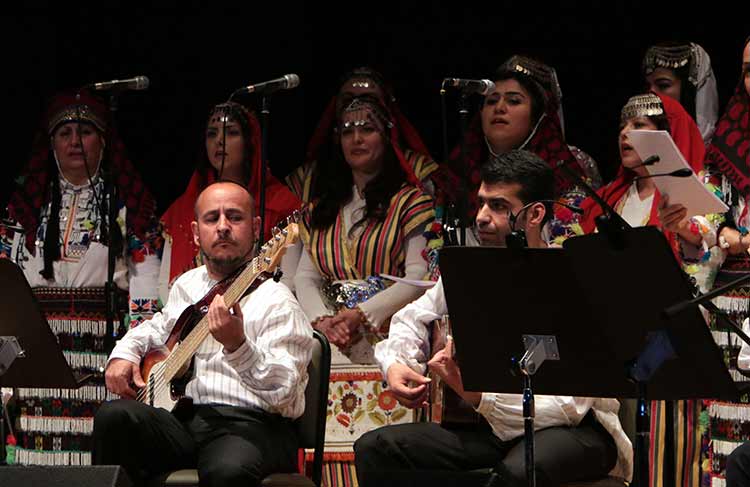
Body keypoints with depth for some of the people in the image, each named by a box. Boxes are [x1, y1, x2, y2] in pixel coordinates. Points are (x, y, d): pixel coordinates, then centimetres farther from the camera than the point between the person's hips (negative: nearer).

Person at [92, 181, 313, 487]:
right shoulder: (186, 285, 17)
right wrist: (124, 354, 20)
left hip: (252, 426, -6)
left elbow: (284, 395, -19)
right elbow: (157, 328, 41)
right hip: (184, 419, 6)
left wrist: (237, 346, -34)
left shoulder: (275, 301, -5)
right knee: (115, 417, -23)